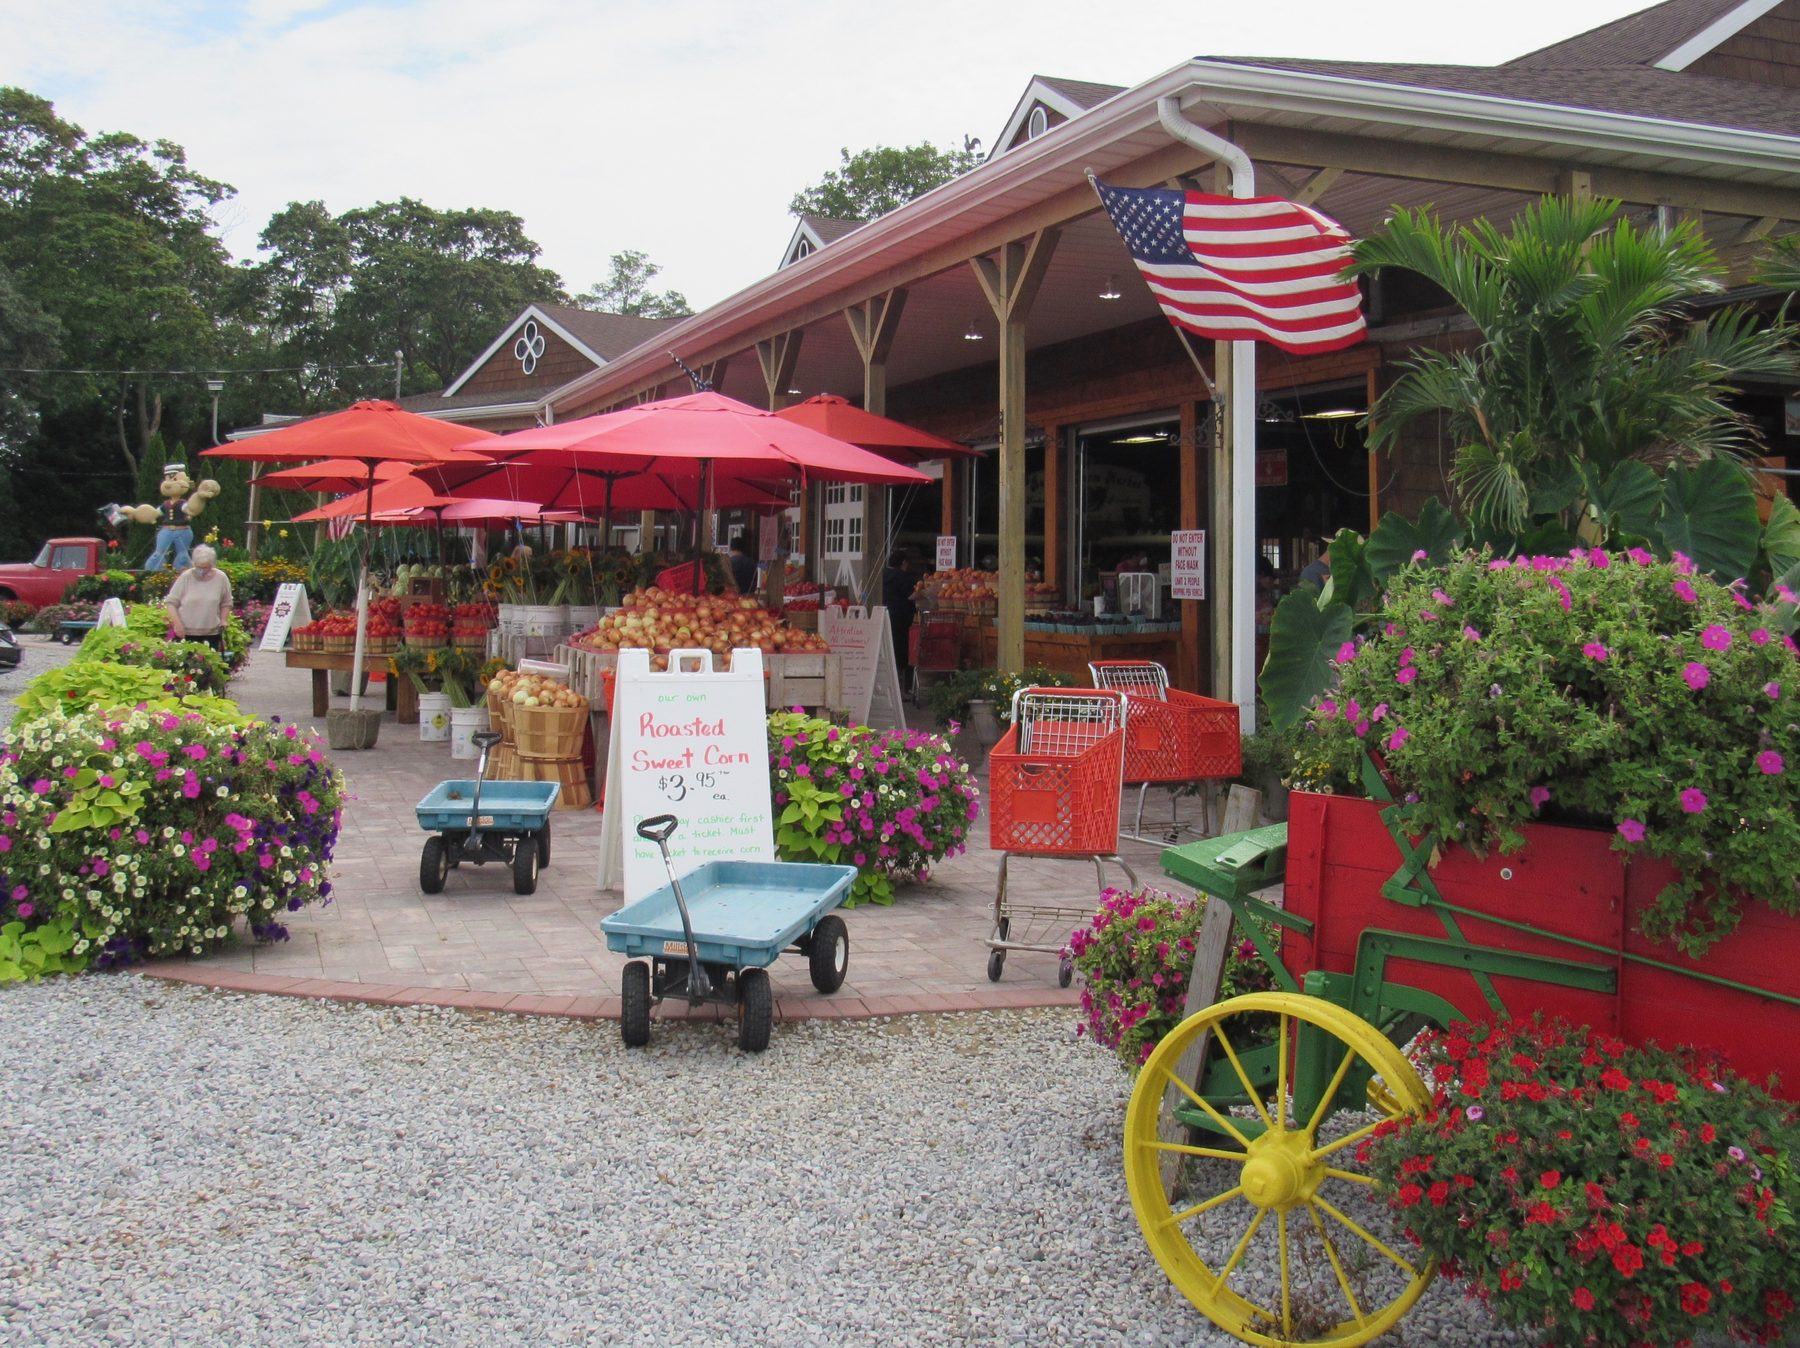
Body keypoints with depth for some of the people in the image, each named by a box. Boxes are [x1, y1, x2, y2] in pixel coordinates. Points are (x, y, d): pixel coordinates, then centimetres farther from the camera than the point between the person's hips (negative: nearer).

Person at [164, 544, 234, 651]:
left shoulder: (221, 578, 0)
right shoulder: (185, 577, -5)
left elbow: (226, 604, 13)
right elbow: (170, 602, -1)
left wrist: (223, 620, -1)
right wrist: (177, 623, -11)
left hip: (211, 635, 1)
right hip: (185, 634, -1)